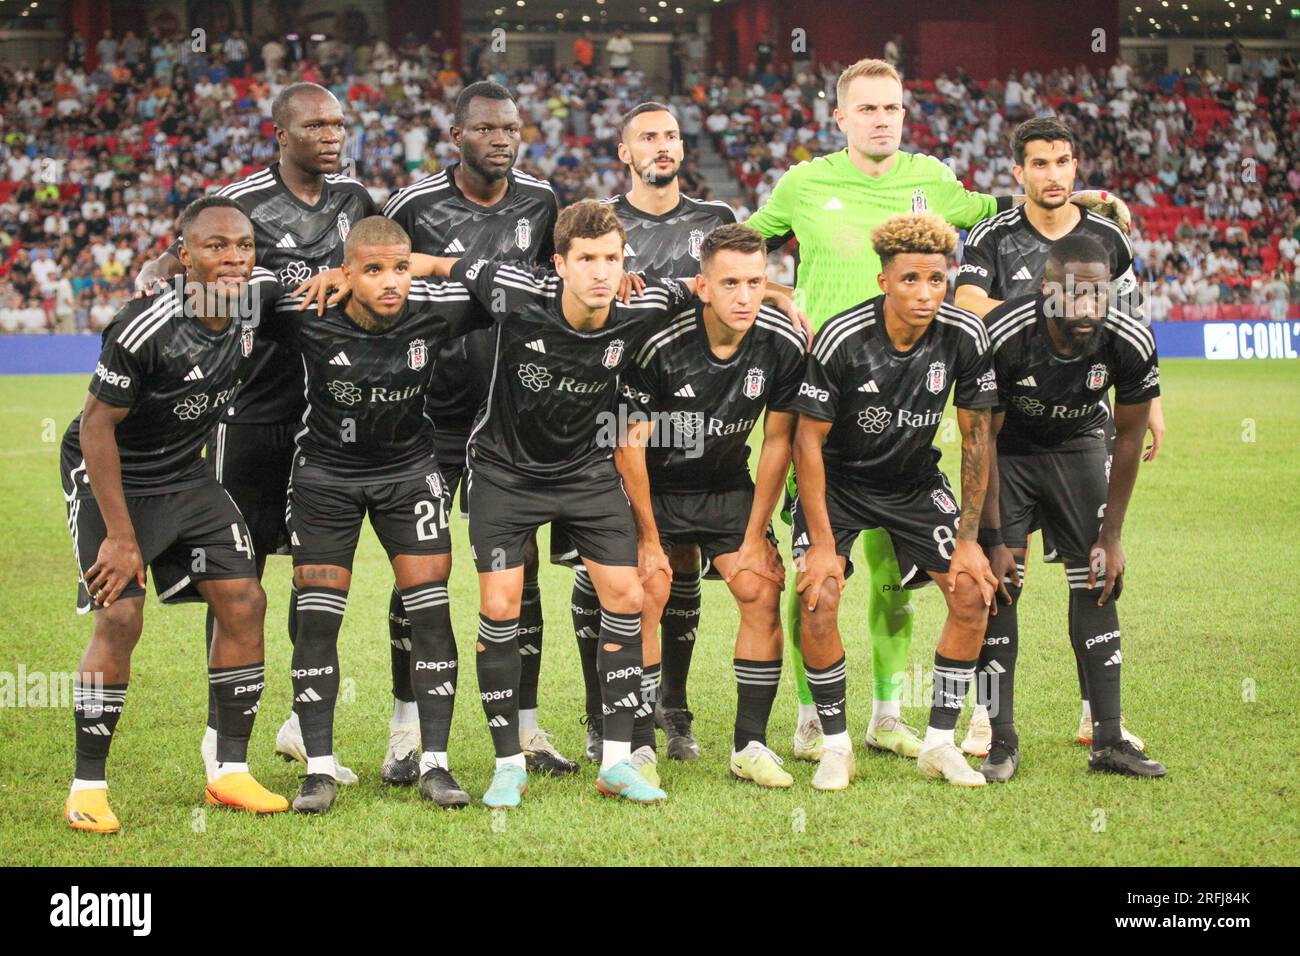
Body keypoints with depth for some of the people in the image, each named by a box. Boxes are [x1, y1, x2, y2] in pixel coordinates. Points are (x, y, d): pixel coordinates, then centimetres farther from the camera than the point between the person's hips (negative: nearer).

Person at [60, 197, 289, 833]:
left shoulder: (259, 294, -11)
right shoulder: (145, 329, -30)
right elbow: (97, 428, -22)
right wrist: (120, 535, -21)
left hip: (184, 476, 6)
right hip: (106, 474, -6)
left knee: (244, 603, -3)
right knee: (120, 618, -17)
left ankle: (229, 772, 8)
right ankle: (87, 787, -5)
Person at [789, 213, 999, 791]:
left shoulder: (966, 337, -18)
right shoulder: (841, 339, -27)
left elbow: (976, 436, -7)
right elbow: (808, 440, -18)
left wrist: (968, 538, -9)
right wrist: (822, 542, -21)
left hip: (915, 481, 3)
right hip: (838, 480, -3)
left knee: (974, 595, -10)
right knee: (817, 601, -21)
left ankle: (939, 744, 5)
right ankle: (836, 745, -2)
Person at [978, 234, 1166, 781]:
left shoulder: (1130, 344, -26)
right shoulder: (1002, 337, -34)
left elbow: (1129, 439, -10)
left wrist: (1111, 537, -8)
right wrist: (993, 538, -18)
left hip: (1077, 449, 2)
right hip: (1007, 451, -2)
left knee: (1098, 585, -4)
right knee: (998, 585, -12)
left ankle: (1109, 740, 1)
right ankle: (1001, 742, -5)